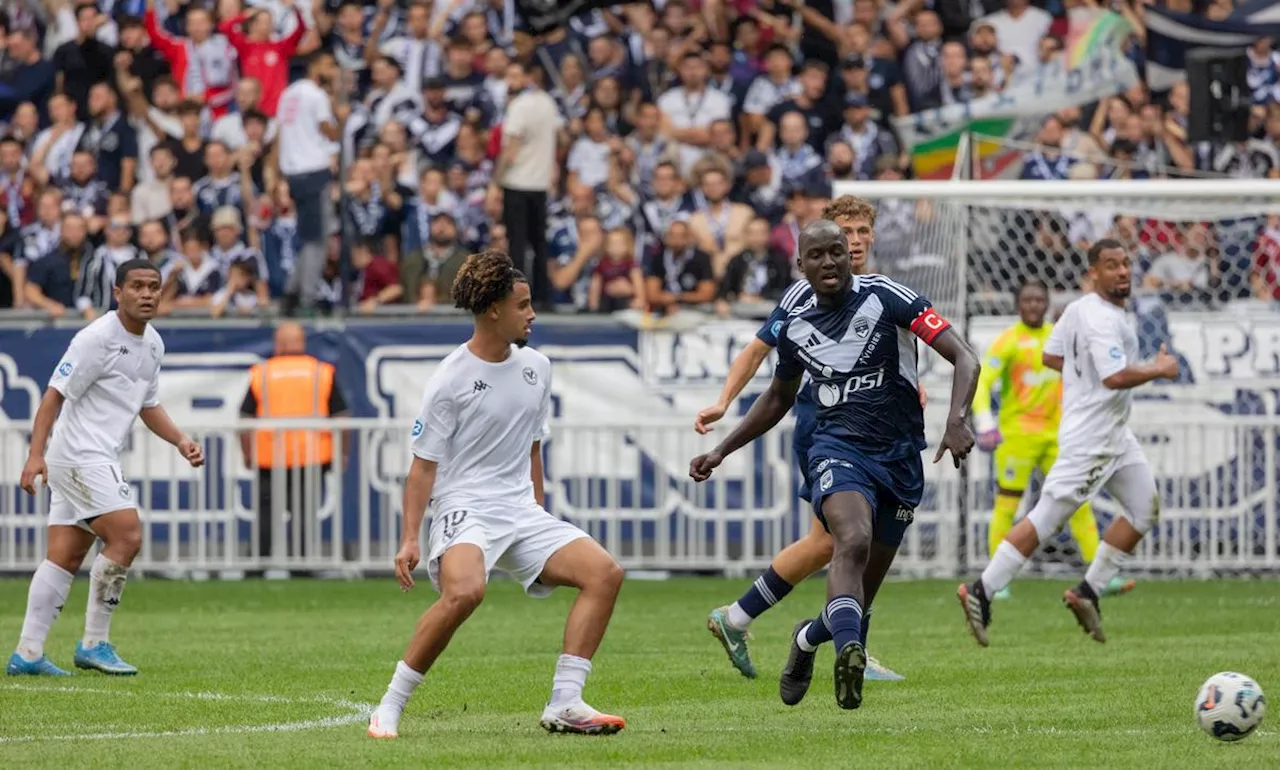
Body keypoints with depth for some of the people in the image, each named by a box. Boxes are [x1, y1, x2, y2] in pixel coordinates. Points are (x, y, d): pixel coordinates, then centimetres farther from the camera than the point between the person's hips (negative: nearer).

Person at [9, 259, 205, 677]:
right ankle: (94, 644, -8)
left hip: (99, 460, 9)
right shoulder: (97, 339, -15)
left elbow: (148, 405, 24)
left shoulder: (152, 344, 12)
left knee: (65, 557, 6)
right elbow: (55, 395, -16)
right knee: (126, 536, -15)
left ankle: (28, 653, 7)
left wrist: (180, 440, 10)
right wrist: (36, 454, -23)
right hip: (80, 455, -9)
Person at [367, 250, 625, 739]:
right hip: (463, 510, -7)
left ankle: (564, 704, -13)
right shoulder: (450, 381, -8)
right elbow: (423, 465, -6)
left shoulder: (536, 368, 11)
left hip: (521, 512, 7)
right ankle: (390, 707, -22)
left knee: (605, 572, -11)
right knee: (464, 591, -36)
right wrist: (410, 538, -14)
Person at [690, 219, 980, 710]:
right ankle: (849, 651, -50)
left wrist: (957, 419, -28)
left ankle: (809, 638, 39)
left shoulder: (885, 297, -6)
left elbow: (964, 358, -11)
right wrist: (721, 452, 23)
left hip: (899, 457, 0)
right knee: (853, 541, -33)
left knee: (863, 592, 7)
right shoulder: (796, 328, 7)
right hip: (837, 449, 0)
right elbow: (778, 400, 27)